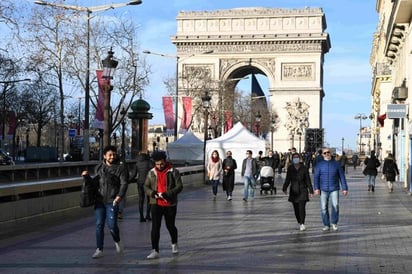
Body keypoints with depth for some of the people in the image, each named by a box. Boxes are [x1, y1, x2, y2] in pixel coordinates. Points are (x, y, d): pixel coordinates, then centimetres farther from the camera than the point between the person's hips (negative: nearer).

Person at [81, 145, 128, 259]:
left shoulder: (120, 168, 1)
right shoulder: (99, 167, 14)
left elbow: (124, 183, -8)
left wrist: (120, 195, -23)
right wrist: (87, 177, 6)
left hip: (112, 202, -4)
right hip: (99, 201, 4)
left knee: (112, 225, -7)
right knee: (99, 225, 2)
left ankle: (117, 241, 25)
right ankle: (99, 250, 9)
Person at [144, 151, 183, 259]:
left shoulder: (173, 172, -5)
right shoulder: (151, 173, 4)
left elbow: (179, 186, -10)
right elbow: (146, 187, 7)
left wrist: (166, 194, -21)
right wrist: (153, 194, -14)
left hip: (170, 204, -1)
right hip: (156, 204, 2)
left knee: (170, 226, 13)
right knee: (155, 227, -7)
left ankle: (174, 244, 40)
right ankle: (155, 251, -6)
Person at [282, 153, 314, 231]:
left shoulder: (304, 168, -2)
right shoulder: (290, 169, 4)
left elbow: (308, 180, 1)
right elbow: (287, 180, 8)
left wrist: (310, 191, 0)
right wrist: (285, 188, -2)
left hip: (303, 190, -3)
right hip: (294, 191, 3)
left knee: (302, 207, -14)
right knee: (296, 208, 6)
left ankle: (302, 224, -12)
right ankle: (299, 223, 21)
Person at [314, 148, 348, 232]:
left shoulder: (336, 164, 6)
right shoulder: (319, 165, 6)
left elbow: (342, 177, 8)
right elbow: (316, 177, 1)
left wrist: (344, 188, 3)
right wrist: (316, 188, -11)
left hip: (334, 189, -1)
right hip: (323, 190, 1)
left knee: (335, 206, -15)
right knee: (324, 208, 0)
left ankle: (334, 223, 4)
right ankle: (326, 225, 11)